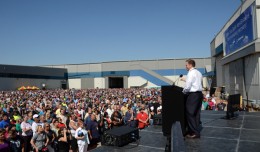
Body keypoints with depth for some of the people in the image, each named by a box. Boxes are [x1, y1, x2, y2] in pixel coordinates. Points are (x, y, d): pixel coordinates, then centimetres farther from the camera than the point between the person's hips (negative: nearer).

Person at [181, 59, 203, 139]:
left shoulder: (191, 73, -12)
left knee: (190, 114, -3)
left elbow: (188, 86, -17)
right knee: (196, 113, 12)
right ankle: (196, 131, 18)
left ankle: (194, 133, -1)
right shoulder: (199, 73, 16)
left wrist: (184, 91, -1)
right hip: (199, 93, 9)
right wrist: (185, 79, 22)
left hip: (193, 94, -9)